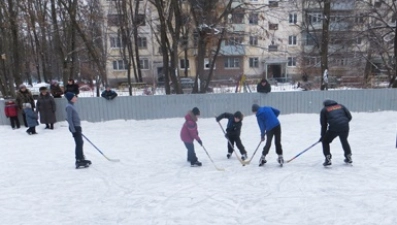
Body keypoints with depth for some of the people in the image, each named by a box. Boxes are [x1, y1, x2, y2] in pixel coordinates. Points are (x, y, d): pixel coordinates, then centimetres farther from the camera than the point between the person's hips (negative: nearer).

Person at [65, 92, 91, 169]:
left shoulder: (72, 106, 16)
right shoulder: (69, 106, -14)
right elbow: (69, 119, -19)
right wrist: (73, 129, -22)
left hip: (77, 127, 10)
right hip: (74, 128, -10)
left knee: (80, 143, 17)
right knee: (79, 144, -8)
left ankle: (81, 159, 28)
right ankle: (79, 161, -4)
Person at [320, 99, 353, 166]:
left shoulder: (324, 110, 14)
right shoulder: (341, 106, 23)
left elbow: (324, 124, 11)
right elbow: (349, 116, 15)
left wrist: (323, 135, 18)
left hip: (334, 128, -4)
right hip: (345, 127, 4)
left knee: (325, 141, 16)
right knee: (344, 141, 31)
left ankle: (328, 159, 5)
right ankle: (348, 157, 41)